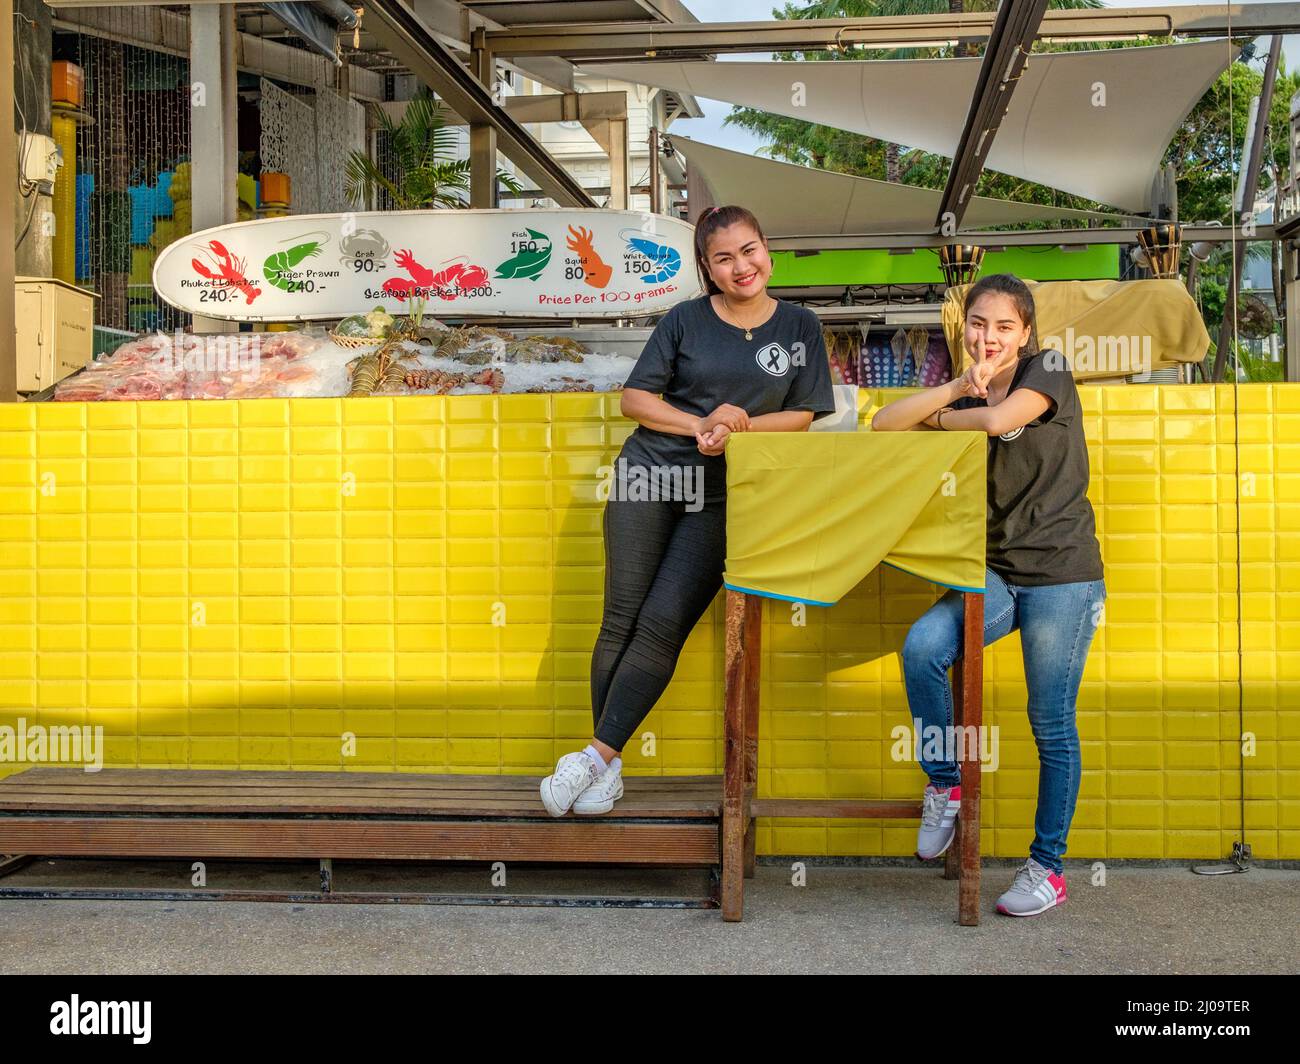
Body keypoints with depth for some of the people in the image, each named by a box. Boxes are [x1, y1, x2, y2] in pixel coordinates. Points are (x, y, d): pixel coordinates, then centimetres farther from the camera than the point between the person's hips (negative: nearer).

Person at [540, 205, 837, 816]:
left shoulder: (800, 327, 8)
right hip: (649, 473, 0)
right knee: (622, 617, -6)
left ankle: (598, 754, -7)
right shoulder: (685, 320, 5)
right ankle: (609, 768, 1)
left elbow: (801, 416, 5)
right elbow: (634, 398, 3)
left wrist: (738, 428, -12)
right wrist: (701, 425, -11)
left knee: (663, 624, -12)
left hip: (722, 496, 0)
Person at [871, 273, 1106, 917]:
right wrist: (955, 388, -9)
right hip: (996, 574, 5)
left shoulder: (1048, 371, -1)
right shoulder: (964, 397, 14)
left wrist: (944, 416, -2)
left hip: (1062, 576, -4)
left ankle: (1048, 867, 13)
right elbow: (882, 426, 1)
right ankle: (946, 787, -2)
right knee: (922, 647, -22)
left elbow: (999, 420, -22)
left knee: (1051, 724, -1)